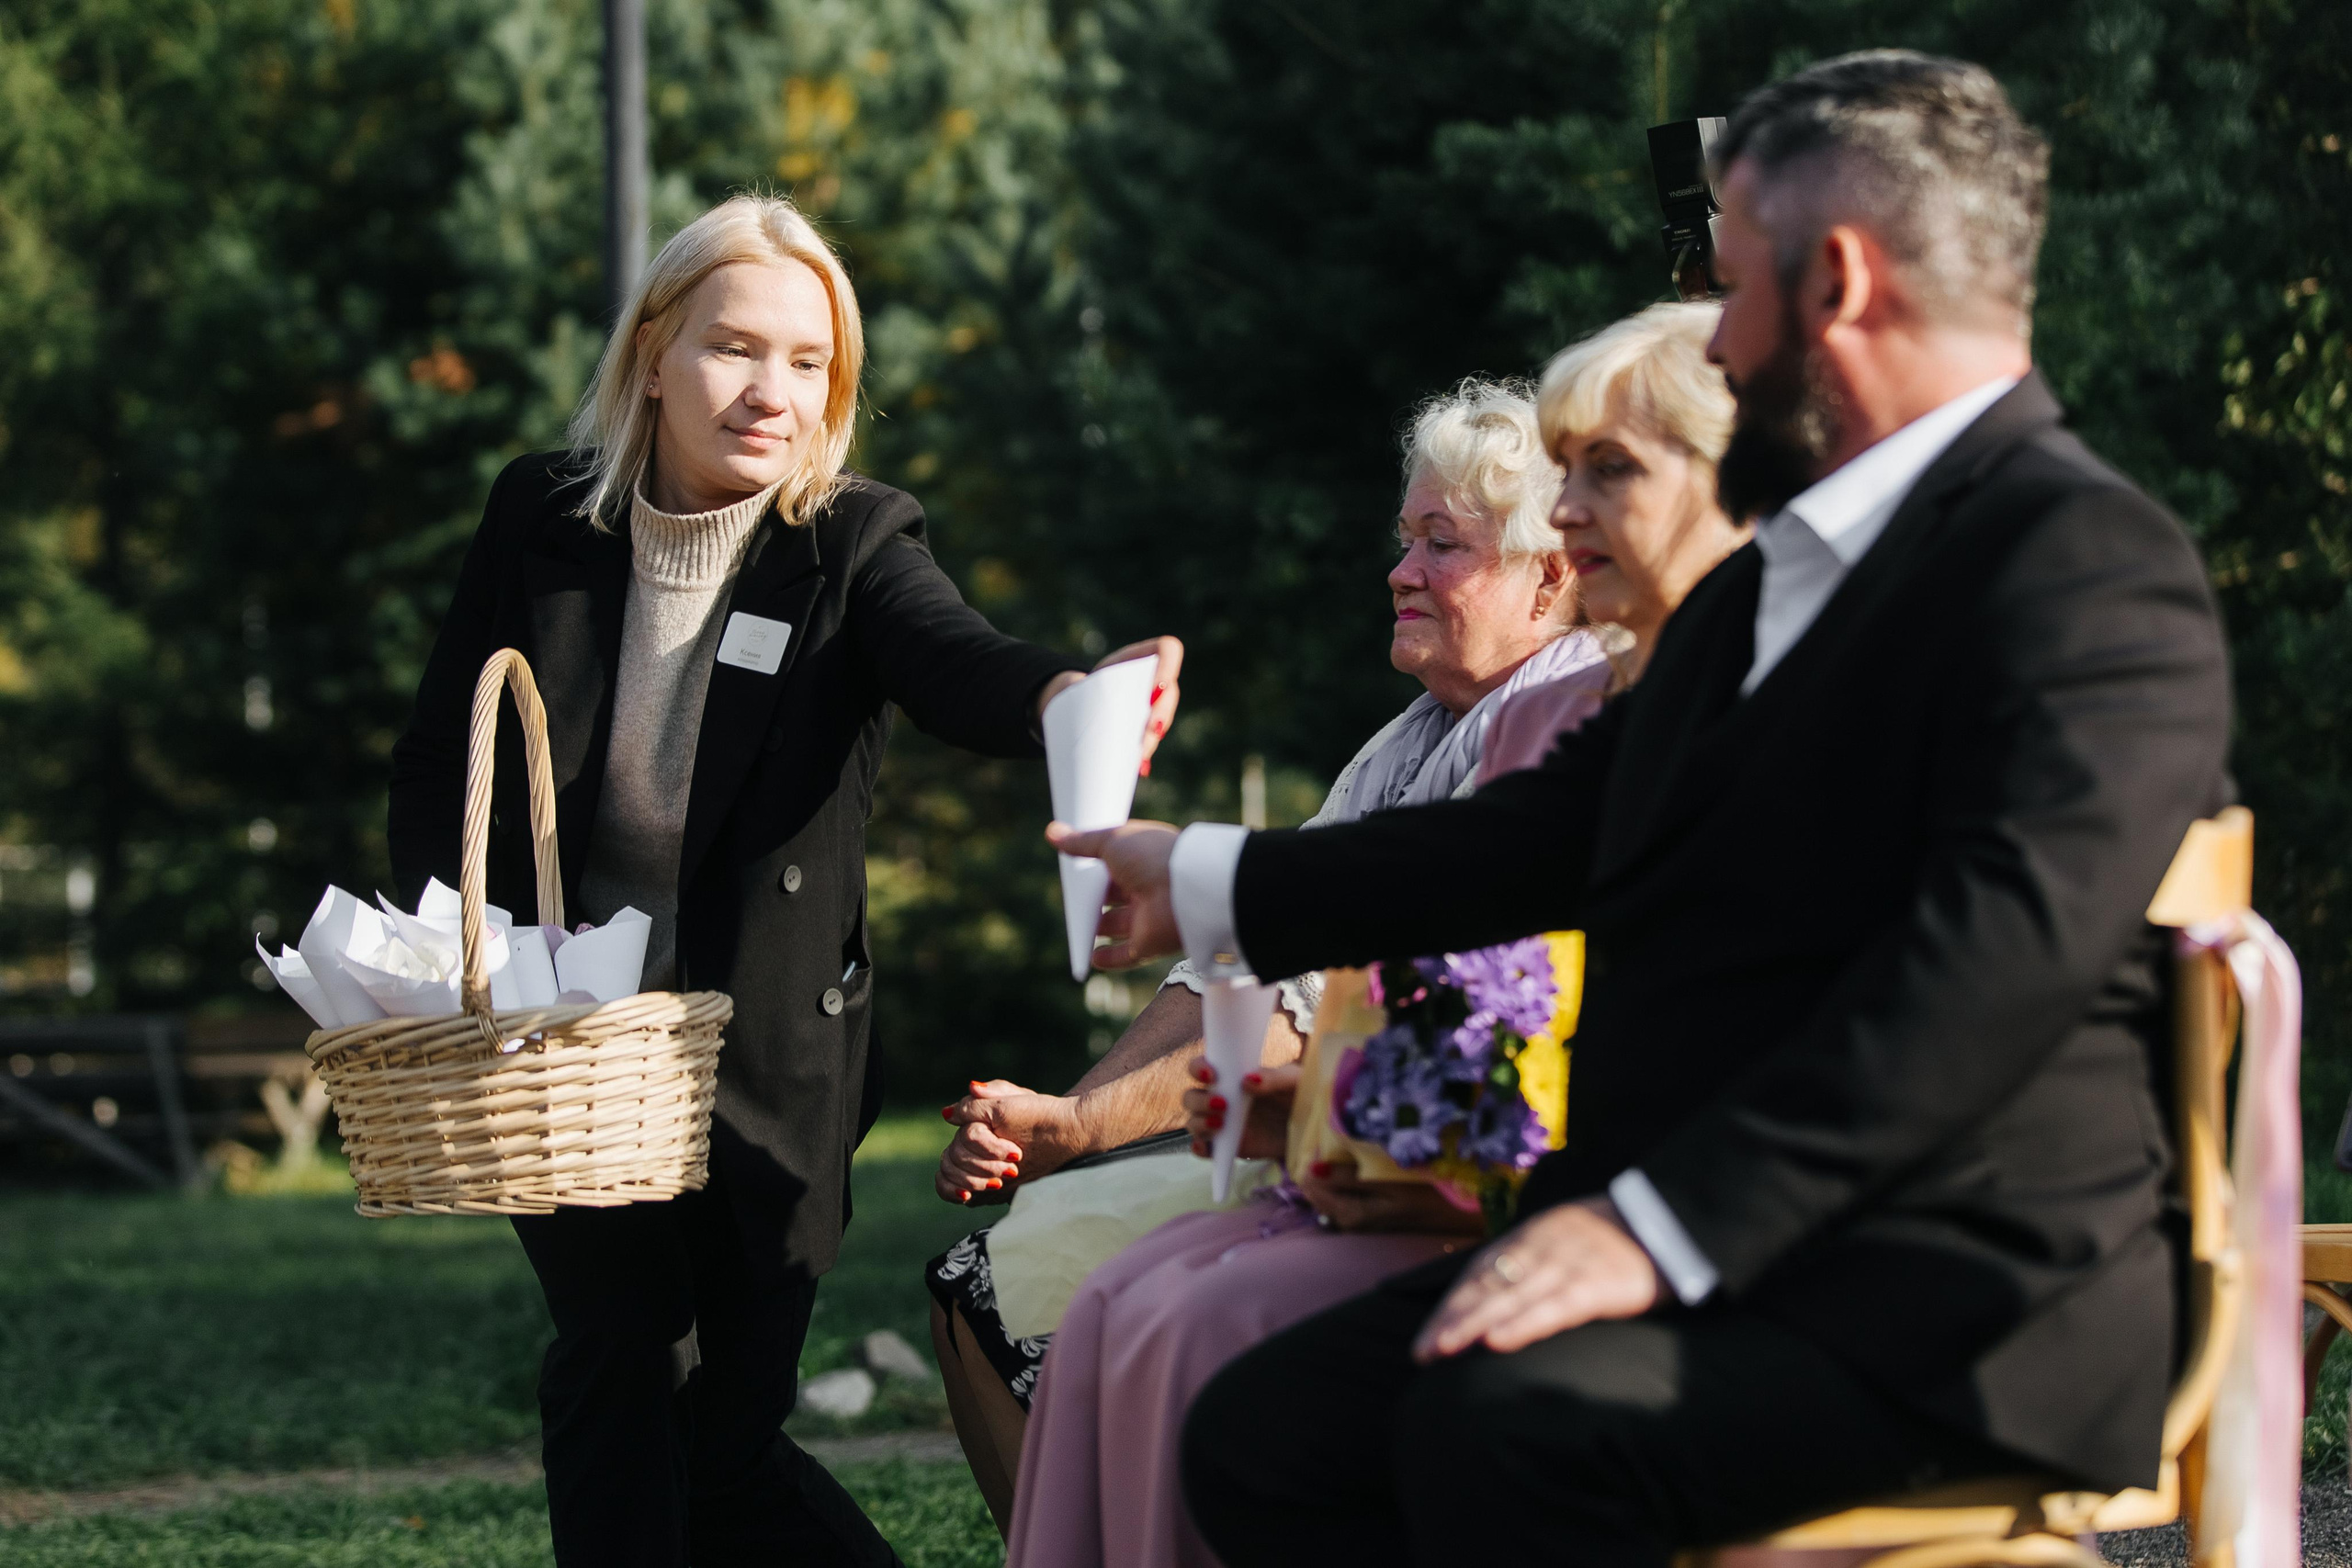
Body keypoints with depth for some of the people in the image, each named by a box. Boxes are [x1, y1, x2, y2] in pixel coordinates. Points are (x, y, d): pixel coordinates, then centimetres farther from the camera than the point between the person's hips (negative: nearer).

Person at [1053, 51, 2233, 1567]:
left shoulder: (2091, 564, -11)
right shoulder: (1764, 586, 21)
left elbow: (2006, 946, -24)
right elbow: (1560, 832, 31)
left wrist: (1664, 1226, -29)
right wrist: (1209, 885, 37)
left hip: (1948, 1293, -9)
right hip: (1681, 1244, 10)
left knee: (1505, 1427, -33)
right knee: (1259, 1436, -7)